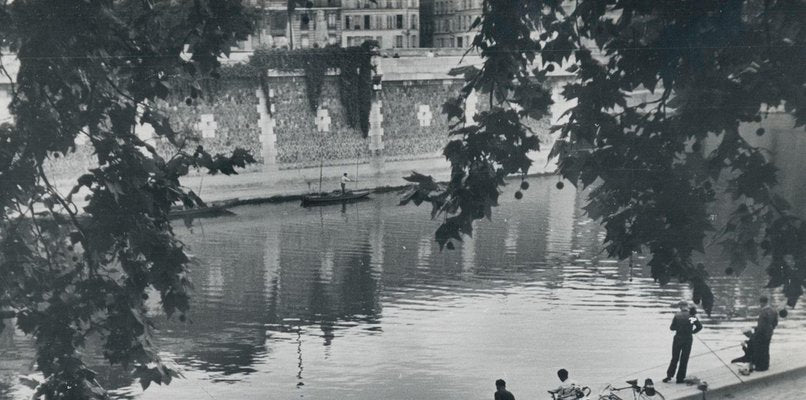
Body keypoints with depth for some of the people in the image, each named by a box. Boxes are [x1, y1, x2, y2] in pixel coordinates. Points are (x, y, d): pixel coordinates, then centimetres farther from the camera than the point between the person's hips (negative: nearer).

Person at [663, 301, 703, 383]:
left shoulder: (677, 315, -6)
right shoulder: (692, 315, -5)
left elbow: (672, 328, -5)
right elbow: (699, 326, -8)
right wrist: (692, 331, 5)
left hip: (678, 339, 0)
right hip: (688, 339, 0)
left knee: (674, 358, 12)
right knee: (684, 359, 8)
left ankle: (669, 375, 9)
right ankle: (680, 378, 10)